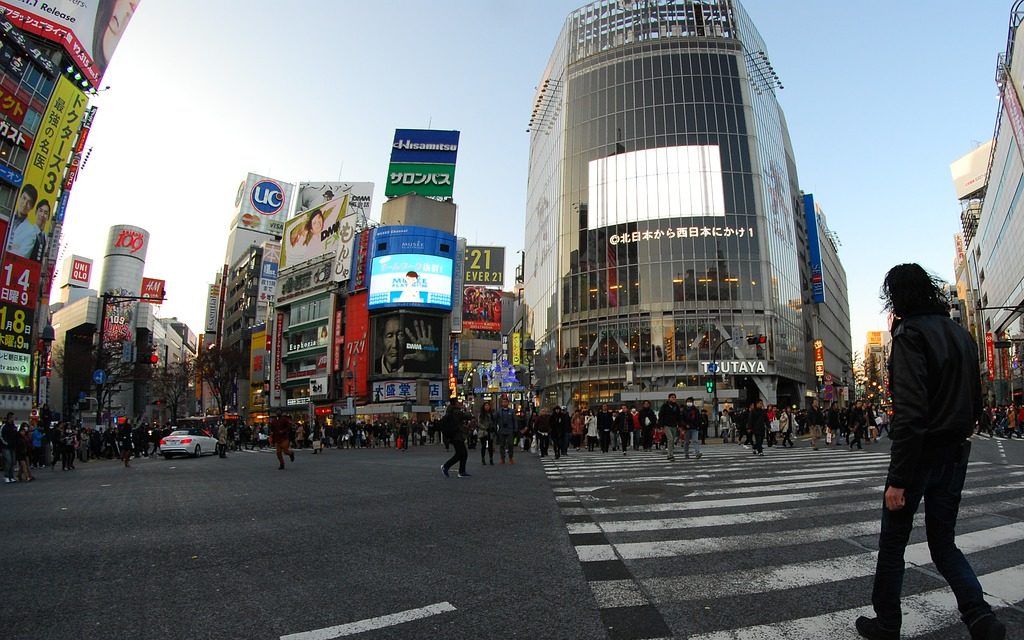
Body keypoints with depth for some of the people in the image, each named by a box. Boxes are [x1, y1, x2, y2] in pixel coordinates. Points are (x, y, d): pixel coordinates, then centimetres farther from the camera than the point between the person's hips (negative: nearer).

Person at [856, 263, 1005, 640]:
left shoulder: (911, 333, -15)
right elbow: (975, 401, 15)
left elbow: (910, 410, -22)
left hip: (922, 453, -7)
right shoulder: (961, 334, 10)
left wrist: (897, 478, -20)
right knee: (943, 542, 18)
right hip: (956, 454, 7)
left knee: (893, 542, 8)